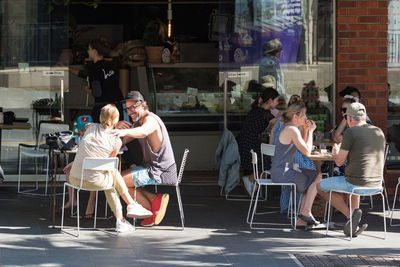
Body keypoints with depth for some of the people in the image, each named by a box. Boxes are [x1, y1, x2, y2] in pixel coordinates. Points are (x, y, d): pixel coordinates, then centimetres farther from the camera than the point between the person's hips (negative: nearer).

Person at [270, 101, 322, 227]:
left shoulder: (287, 128, 17)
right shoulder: (292, 130, -15)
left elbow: (302, 149, 20)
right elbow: (307, 152, -16)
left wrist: (306, 130, 12)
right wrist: (310, 131, -6)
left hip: (279, 172, 10)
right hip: (282, 173, -10)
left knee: (314, 176, 16)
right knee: (317, 176, -6)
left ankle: (301, 219, 12)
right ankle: (306, 212, -1)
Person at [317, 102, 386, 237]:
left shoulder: (350, 132, -12)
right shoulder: (379, 132, 8)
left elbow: (339, 162, -8)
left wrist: (336, 152, 16)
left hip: (356, 183, -7)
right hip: (376, 185, 7)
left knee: (321, 187, 17)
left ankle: (351, 215, 2)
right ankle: (352, 225, 27)